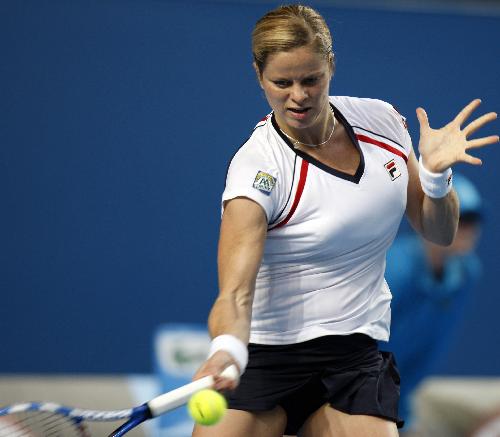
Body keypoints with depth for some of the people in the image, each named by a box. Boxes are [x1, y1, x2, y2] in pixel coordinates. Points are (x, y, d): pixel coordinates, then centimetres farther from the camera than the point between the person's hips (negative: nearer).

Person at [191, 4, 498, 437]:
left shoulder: (380, 120, 1)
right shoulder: (257, 165, -16)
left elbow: (438, 233, 11)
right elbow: (235, 292, -27)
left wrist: (435, 174, -9)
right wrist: (225, 351, -49)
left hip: (356, 355, 4)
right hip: (265, 353, -4)